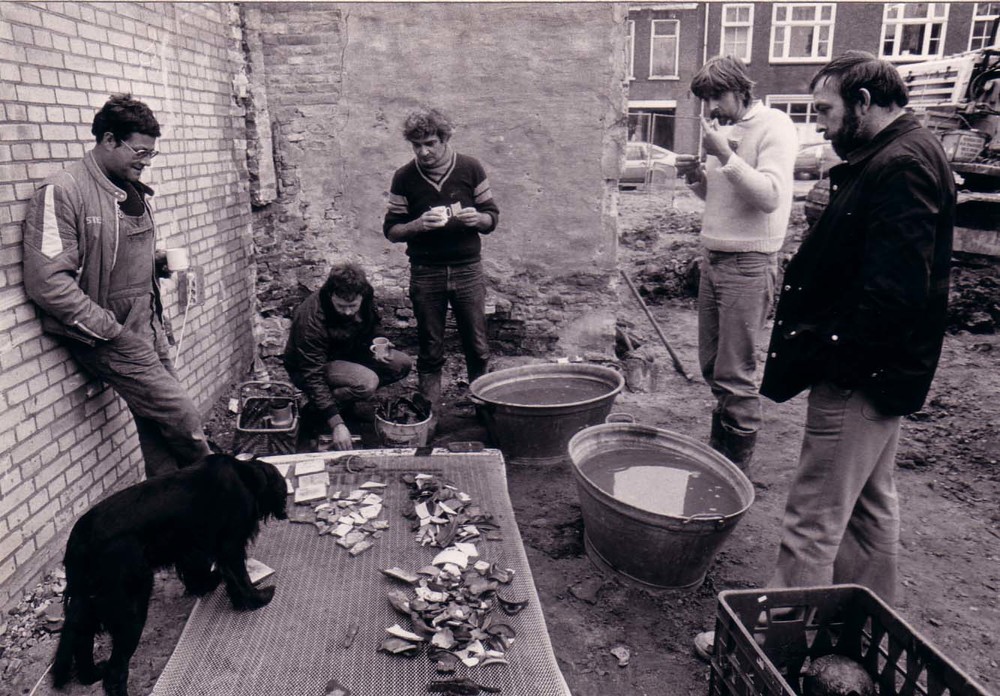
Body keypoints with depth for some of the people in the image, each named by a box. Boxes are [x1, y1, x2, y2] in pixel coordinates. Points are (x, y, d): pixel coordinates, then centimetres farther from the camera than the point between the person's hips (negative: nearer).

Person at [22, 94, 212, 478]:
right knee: (183, 419, -9)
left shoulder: (133, 192, 13)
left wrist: (159, 260, 7)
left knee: (159, 426, 10)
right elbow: (47, 281, -19)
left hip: (148, 327, 8)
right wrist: (111, 333, -18)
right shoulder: (61, 192, -13)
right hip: (108, 335, -8)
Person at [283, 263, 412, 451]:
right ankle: (315, 409, -8)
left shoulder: (366, 299, -15)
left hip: (348, 354, 7)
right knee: (367, 382, -33)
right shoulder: (310, 319, -33)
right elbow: (313, 377, -31)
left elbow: (370, 334, 8)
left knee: (402, 364, -9)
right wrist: (337, 424, -36)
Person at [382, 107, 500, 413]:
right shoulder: (404, 178, 0)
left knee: (478, 348, 5)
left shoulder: (470, 168, 0)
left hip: (468, 270, 0)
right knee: (430, 352, 7)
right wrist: (418, 224, -17)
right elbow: (390, 230, 3)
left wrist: (476, 218, -15)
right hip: (425, 272, 0)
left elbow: (492, 217, 8)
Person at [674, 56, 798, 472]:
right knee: (712, 367, 13)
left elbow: (770, 196, -19)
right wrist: (697, 177, 3)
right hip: (712, 257, 8)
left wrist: (725, 156, -21)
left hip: (749, 262, -8)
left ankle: (737, 473, 9)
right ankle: (717, 455, 28)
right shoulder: (724, 130, 16)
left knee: (735, 376, -4)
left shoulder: (774, 126, -8)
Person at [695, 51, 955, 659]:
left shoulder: (901, 167, -19)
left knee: (814, 519, -1)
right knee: (871, 503, 23)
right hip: (880, 369, 11)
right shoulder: (893, 158, 12)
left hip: (860, 376, -11)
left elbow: (893, 292, -28)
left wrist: (824, 355, -21)